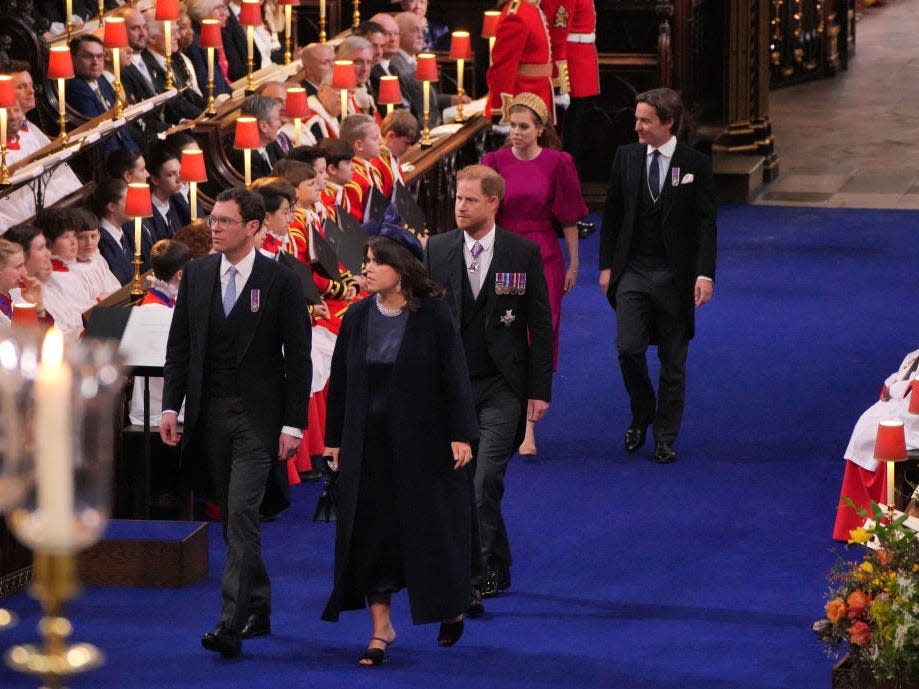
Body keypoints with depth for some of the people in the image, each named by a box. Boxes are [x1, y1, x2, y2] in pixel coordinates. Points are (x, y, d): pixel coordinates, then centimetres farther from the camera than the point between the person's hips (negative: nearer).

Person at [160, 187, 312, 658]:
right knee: (231, 517, 11)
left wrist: (293, 424, -9)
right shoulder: (197, 274, 7)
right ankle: (257, 610, 23)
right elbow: (179, 345, 11)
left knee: (242, 514, -14)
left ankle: (232, 623, -18)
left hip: (257, 416, -5)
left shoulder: (280, 281, -5)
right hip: (209, 413, 5)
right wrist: (171, 406, 2)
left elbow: (297, 358, -4)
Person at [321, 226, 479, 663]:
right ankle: (380, 626, 10)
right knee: (370, 532, 2)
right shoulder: (357, 318, 3)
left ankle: (451, 607, 30)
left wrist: (460, 434, -14)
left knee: (431, 526, 6)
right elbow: (340, 382, 8)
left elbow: (454, 377, -8)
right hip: (368, 443, 4)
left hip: (422, 441, -4)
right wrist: (335, 439, 7)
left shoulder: (433, 317, -8)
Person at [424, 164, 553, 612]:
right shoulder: (437, 250, 4)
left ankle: (473, 581, -14)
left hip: (502, 387, -3)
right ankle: (497, 570, 25)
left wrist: (539, 389, -3)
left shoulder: (524, 254, -2)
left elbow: (540, 325, 1)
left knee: (485, 481, -14)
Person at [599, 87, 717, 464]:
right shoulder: (626, 157, 3)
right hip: (633, 271, 2)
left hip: (674, 275, -1)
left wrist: (704, 274, -13)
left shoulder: (695, 165, -4)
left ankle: (665, 437, 16)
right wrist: (607, 265, 4)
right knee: (628, 349, -11)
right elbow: (612, 215, 9)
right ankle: (641, 415, 15)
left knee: (673, 361, 5)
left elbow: (705, 224, -4)